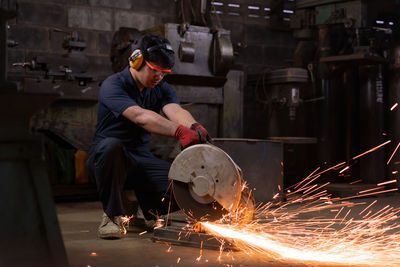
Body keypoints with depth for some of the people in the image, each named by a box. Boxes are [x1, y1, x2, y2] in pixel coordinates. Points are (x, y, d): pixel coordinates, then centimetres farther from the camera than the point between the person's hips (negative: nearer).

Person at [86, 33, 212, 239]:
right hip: (106, 158, -5)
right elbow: (140, 116, -35)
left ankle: (148, 210, 14)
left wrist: (194, 127, -44)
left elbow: (176, 111, -19)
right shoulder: (112, 86, -17)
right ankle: (112, 215, -21)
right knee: (111, 145, -41)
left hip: (141, 158, 5)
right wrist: (180, 132, -50)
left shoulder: (161, 89, 4)